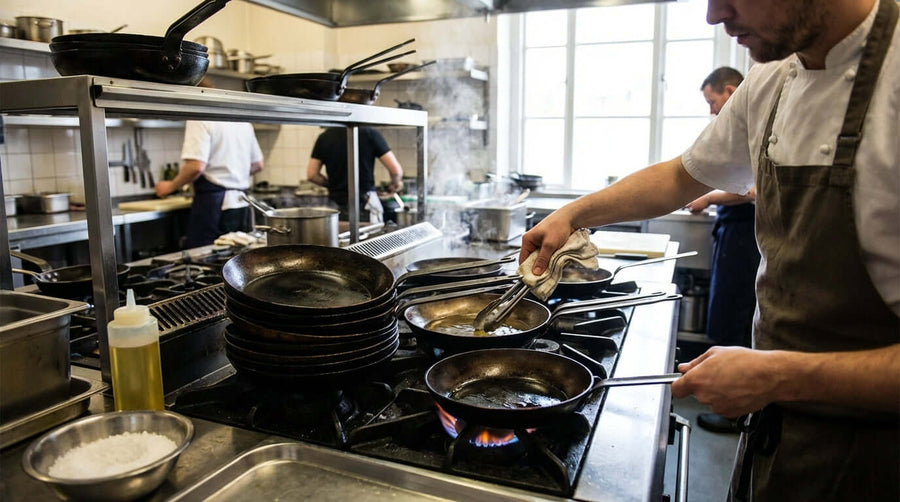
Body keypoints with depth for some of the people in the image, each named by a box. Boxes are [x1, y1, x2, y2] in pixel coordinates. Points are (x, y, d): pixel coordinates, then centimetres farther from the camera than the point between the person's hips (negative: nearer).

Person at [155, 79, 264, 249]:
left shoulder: (199, 119, -8)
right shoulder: (242, 120, 15)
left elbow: (196, 166, -19)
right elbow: (258, 165, 20)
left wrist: (171, 186, -3)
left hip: (213, 202, -8)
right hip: (241, 202, 8)